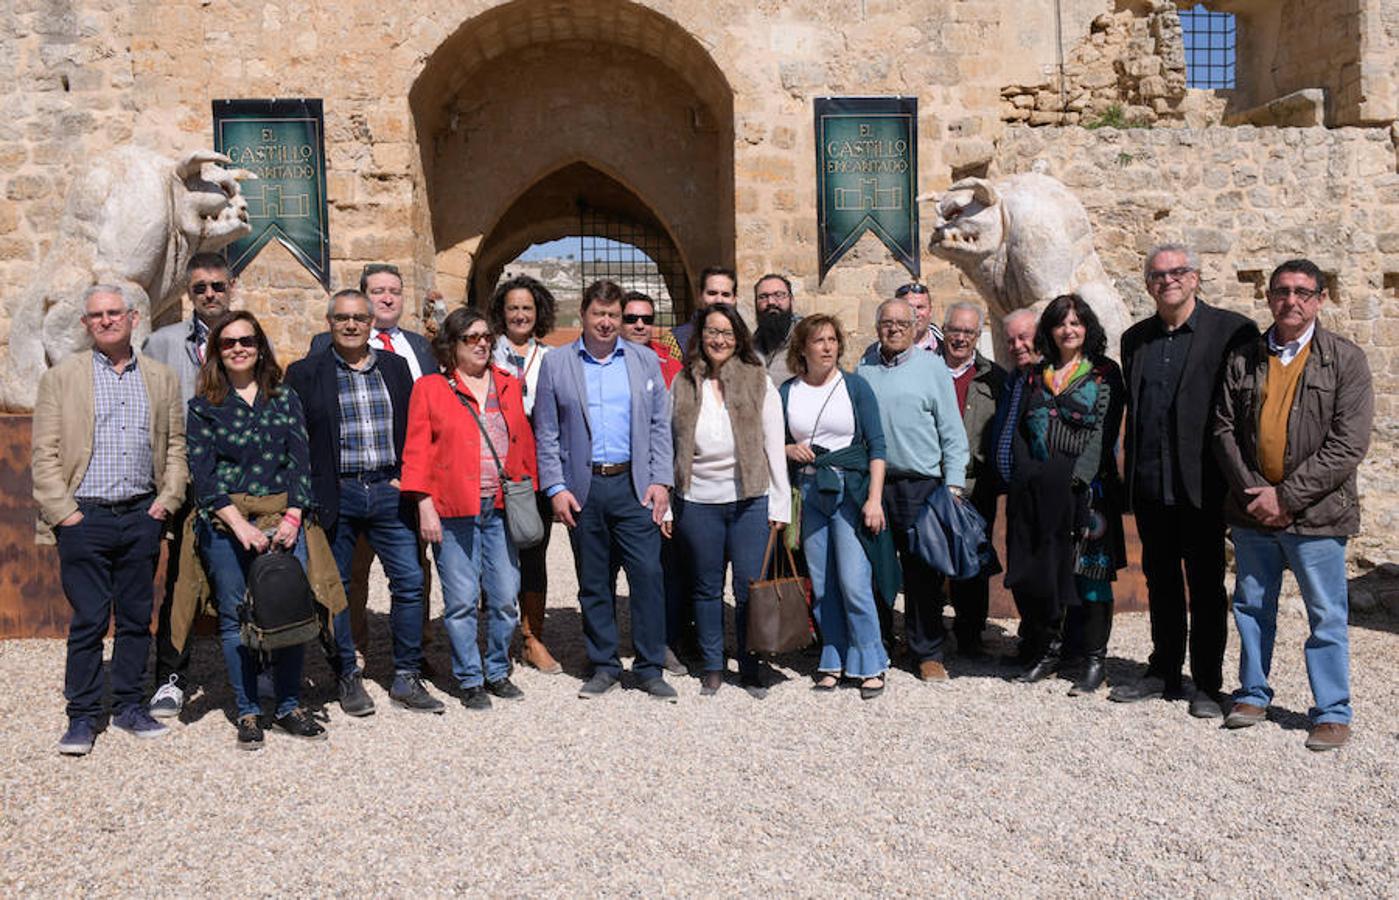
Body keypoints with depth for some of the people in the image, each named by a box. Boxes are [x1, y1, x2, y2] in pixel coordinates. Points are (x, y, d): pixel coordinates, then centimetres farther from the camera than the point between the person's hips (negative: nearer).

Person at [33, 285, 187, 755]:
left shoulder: (162, 379, 11)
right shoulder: (61, 377, 4)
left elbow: (176, 446, 12)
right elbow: (44, 454, 1)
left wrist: (167, 500, 1)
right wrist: (62, 511, -7)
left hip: (142, 517, 2)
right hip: (85, 517, -2)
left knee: (136, 618, 9)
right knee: (88, 621, 0)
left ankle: (130, 706, 21)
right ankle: (82, 716, 12)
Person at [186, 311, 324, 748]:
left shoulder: (286, 400, 11)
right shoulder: (204, 406, 6)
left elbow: (300, 462, 6)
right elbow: (201, 472, -2)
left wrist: (293, 517, -6)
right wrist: (239, 524, -13)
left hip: (283, 520, 1)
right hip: (225, 524, -1)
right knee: (235, 618, 3)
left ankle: (289, 706, 12)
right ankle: (248, 712, 15)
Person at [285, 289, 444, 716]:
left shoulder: (396, 367, 10)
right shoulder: (305, 373, 1)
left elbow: (414, 428, 12)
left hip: (389, 492, 2)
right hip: (335, 496, -2)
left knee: (410, 582, 0)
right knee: (334, 588, 6)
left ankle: (406, 678, 11)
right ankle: (347, 677, 21)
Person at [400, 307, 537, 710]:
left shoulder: (509, 385, 13)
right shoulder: (429, 388, 3)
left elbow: (525, 443, 15)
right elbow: (417, 451, 0)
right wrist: (425, 507, -7)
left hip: (502, 507, 3)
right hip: (453, 510, -3)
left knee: (505, 597, 4)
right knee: (461, 600, 1)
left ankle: (498, 672, 22)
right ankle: (470, 679, 16)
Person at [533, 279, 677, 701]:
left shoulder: (645, 361, 10)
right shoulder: (556, 364, 7)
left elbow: (660, 426, 8)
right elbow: (547, 434, 5)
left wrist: (661, 481, -1)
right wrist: (555, 487, -4)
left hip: (634, 486, 0)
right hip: (583, 488, 0)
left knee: (647, 575, -4)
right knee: (593, 582, 7)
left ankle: (650, 668, 7)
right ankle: (603, 666, 20)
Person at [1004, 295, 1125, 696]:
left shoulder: (1105, 372, 2)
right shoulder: (1039, 374, 15)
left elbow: (1106, 431, -6)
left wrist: (1078, 476, -16)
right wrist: (1027, 474, 3)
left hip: (1086, 485, -4)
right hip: (1040, 489, 4)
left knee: (1089, 568, -2)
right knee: (1042, 568, 6)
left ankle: (1096, 659, 5)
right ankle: (1048, 651, 18)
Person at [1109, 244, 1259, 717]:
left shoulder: (1231, 331, -4)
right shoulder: (1135, 338, 12)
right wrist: (1130, 475, 10)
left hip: (1201, 485, -5)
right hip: (1150, 486, 5)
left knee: (1206, 585, 5)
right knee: (1160, 582, 14)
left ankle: (1207, 684, 17)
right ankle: (1163, 673, 27)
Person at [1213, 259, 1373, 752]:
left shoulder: (1345, 360, -3)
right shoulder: (1243, 359, 6)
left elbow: (1349, 445, -10)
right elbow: (1224, 429, 4)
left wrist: (1286, 496, -15)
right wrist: (1254, 492, -8)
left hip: (1316, 514, -3)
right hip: (1252, 509, 3)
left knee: (1326, 616, 5)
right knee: (1252, 608, 14)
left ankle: (1332, 712, 19)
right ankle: (1253, 693, 30)